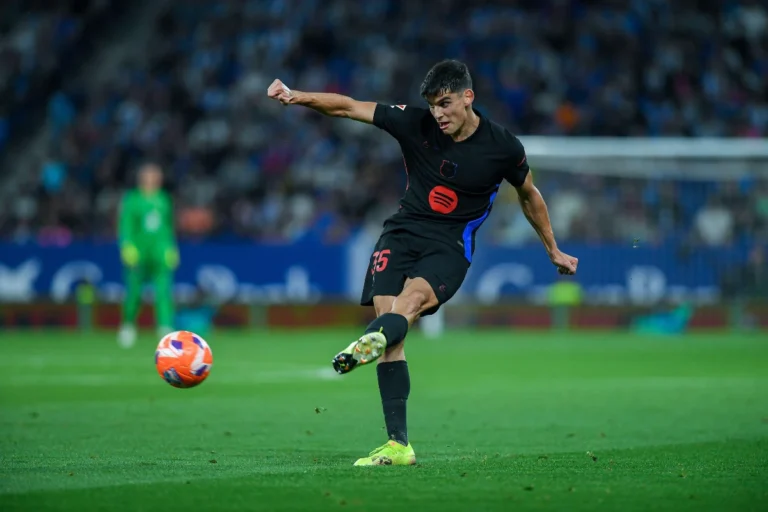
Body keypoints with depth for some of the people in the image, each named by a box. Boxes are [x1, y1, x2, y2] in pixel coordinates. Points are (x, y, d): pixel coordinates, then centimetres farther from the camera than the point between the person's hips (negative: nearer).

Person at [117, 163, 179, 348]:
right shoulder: (132, 200, 0)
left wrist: (172, 248, 21)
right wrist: (127, 245, -18)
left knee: (164, 288, -14)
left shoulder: (163, 200, 12)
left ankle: (165, 325, -22)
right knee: (134, 289, 2)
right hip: (138, 252, -3)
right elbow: (125, 225, -5)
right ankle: (128, 323, 27)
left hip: (161, 253, 3)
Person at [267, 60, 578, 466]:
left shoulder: (503, 147, -4)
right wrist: (298, 97, -22)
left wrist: (554, 252, 25)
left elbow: (529, 195, 15)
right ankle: (398, 445, -14)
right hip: (402, 233, 2)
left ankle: (369, 342, -67)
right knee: (391, 334, -15)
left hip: (450, 246, -2)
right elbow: (348, 107, -5)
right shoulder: (415, 123, -3)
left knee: (412, 297, -34)